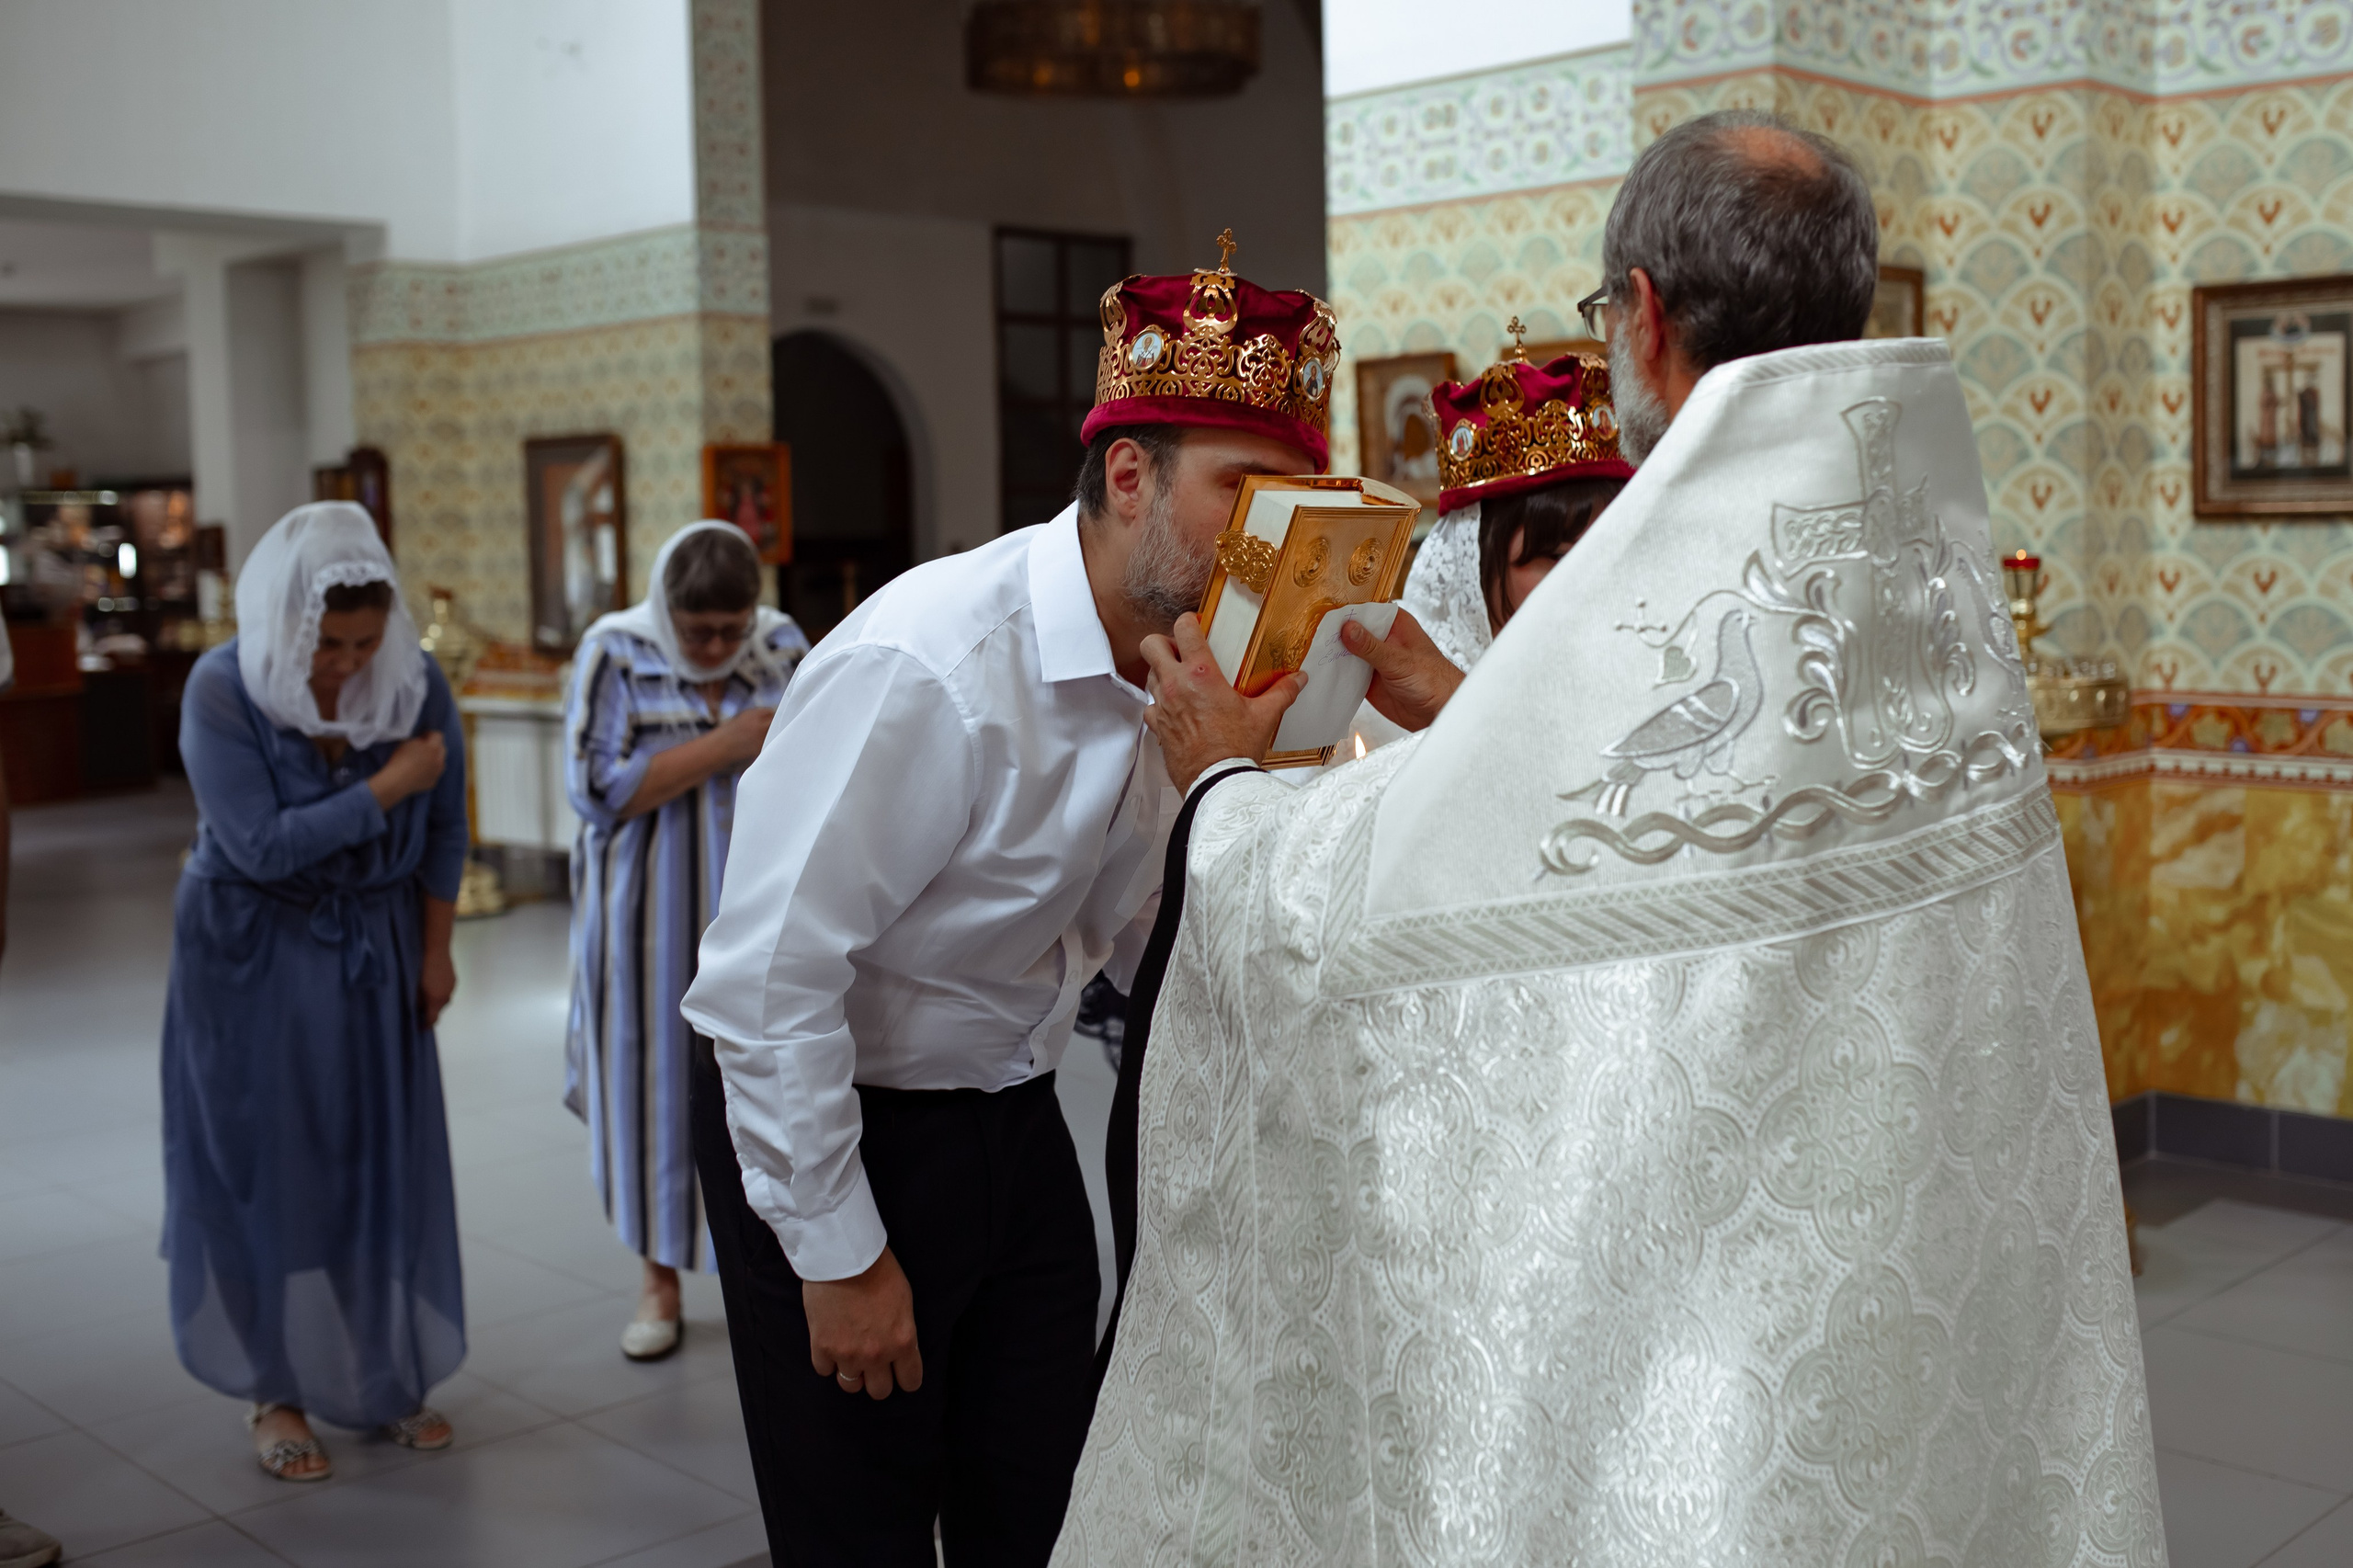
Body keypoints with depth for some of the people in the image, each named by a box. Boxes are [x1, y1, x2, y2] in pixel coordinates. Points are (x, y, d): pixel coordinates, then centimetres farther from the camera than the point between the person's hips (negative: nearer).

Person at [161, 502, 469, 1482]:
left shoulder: (417, 684, -11)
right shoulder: (222, 690, -19)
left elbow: (443, 828, 0)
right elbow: (261, 846, -22)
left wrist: (435, 953, 5)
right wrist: (387, 786, -23)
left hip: (374, 953, 3)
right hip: (252, 955, -3)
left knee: (382, 1160, 8)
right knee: (265, 1167, 4)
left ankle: (386, 1378, 23)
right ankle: (276, 1393, 18)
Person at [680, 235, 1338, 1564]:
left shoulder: (1170, 657, -3)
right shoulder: (929, 668, -29)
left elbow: (1130, 938, 6)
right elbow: (768, 983, -25)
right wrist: (837, 1252, -17)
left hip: (1015, 1129, 7)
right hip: (832, 1132, -7)